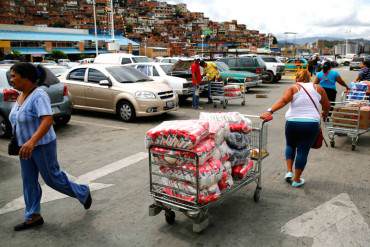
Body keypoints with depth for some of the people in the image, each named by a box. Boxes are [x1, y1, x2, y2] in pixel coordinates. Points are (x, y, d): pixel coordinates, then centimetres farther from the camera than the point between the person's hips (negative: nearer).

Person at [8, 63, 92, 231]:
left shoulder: (38, 95, -21)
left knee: (52, 178, 3)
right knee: (29, 182, 11)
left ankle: (83, 193, 24)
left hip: (42, 145, -9)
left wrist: (32, 141, -45)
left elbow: (48, 120, -34)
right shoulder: (21, 95, 7)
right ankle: (33, 217, 22)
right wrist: (23, 143, 23)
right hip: (26, 146, 9)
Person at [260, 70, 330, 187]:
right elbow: (327, 105, 14)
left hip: (293, 122, 0)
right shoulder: (318, 88, 10)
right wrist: (325, 113, 35)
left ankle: (289, 171, 17)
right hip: (312, 124, 0)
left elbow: (283, 101, -14)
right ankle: (296, 180, 15)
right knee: (303, 151, 7)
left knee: (290, 145, 24)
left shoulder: (293, 88, 3)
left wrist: (270, 111, -24)